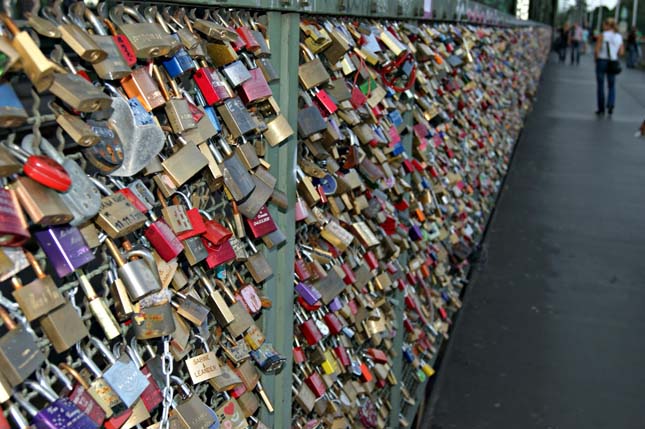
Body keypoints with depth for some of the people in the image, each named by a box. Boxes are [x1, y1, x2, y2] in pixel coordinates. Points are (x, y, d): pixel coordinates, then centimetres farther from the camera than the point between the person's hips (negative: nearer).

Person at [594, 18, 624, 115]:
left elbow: (596, 50, -14)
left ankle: (601, 109, 11)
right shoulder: (619, 37, 4)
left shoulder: (602, 35, -9)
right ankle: (611, 104, -8)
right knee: (612, 86, 15)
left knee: (600, 85, 8)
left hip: (601, 61, -3)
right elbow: (621, 52, 2)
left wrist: (596, 58, 3)